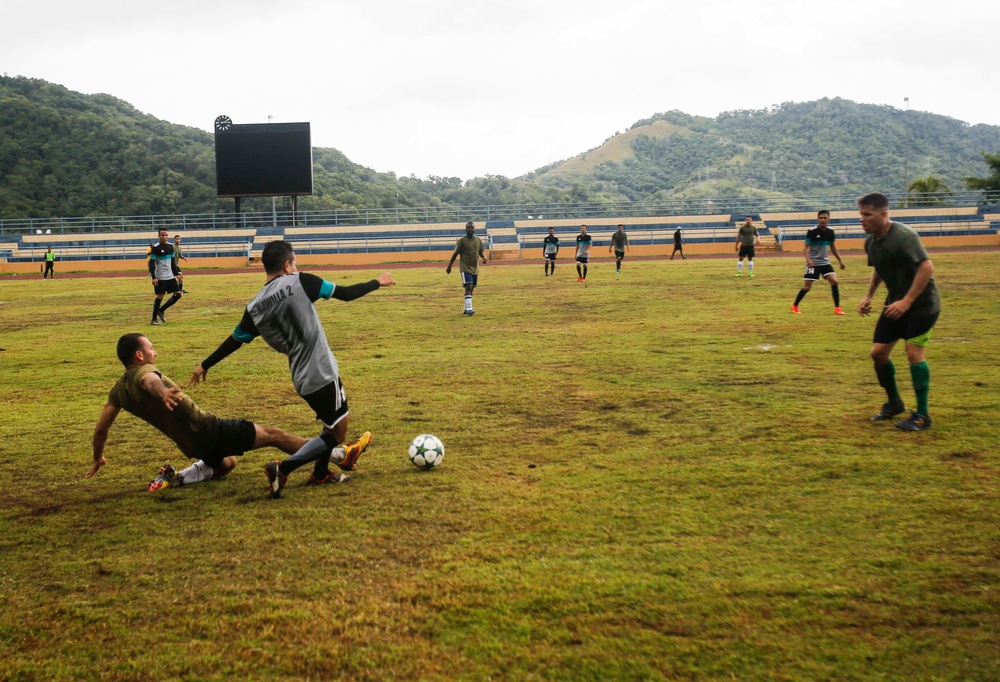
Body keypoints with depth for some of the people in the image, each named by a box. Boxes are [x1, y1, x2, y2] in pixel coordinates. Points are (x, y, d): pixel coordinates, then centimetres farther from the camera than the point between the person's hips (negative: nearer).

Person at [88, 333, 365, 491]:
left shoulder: (118, 390, 7)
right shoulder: (143, 371, -15)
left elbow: (101, 427, 12)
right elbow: (150, 381, -40)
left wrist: (98, 458, 29)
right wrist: (162, 392, -64)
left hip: (192, 445, 8)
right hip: (207, 430, -8)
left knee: (226, 463, 36)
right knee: (271, 434, 0)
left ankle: (178, 478, 12)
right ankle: (338, 456, 3)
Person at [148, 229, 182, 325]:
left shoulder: (170, 247, 11)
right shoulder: (155, 248, -10)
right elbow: (151, 263, -12)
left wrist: (176, 273, 15)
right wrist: (153, 278, -17)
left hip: (170, 276, 7)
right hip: (160, 277, -7)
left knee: (178, 294, 3)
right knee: (160, 296, -5)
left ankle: (161, 311, 15)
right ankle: (154, 319, 6)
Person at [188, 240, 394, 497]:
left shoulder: (255, 307, 3)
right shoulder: (301, 282, -11)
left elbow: (234, 341, 12)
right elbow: (346, 293, -5)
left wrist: (205, 365, 27)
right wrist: (377, 282, 11)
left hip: (301, 378, 7)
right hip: (322, 373, -7)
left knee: (332, 425, 27)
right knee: (337, 432, 3)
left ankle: (321, 472, 33)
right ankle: (282, 469, -8)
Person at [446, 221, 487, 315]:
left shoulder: (478, 240, 6)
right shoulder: (462, 240, -7)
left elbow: (481, 252, 13)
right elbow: (455, 254, -2)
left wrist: (484, 257, -12)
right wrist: (449, 266, 1)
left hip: (475, 268, 6)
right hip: (465, 268, -5)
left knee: (471, 288, 11)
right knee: (468, 287, -18)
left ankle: (466, 308, 22)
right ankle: (469, 308, -21)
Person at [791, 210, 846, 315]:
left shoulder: (830, 231, 1)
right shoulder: (812, 231, -15)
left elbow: (832, 246, 15)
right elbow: (805, 247, -14)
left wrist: (840, 260, 14)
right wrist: (808, 259, -30)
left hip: (825, 262, 4)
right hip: (813, 263, -4)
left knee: (834, 281, -13)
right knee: (807, 287, -2)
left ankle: (837, 308, -5)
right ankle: (795, 306, 19)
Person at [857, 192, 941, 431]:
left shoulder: (904, 236, -23)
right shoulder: (871, 241, 2)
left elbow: (927, 267, -28)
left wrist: (907, 301, -30)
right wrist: (869, 296, 9)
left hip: (922, 303, -8)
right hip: (895, 303, 8)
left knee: (914, 352, -15)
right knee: (878, 352, 4)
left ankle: (922, 415, -5)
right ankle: (894, 403, 25)